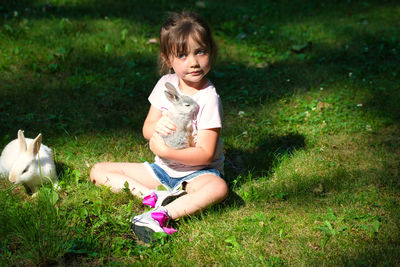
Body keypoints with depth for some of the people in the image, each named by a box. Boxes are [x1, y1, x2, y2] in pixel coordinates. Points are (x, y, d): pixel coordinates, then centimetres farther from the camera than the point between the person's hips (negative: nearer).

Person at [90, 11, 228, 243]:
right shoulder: (166, 85, -1)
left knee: (218, 188, -39)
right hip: (162, 169, 6)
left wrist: (164, 150, -22)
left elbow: (205, 154, -18)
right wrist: (158, 126, -20)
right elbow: (147, 131, 4)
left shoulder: (208, 98, -16)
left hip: (197, 172, -5)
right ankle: (155, 196, -22)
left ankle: (161, 215, -46)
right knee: (99, 172, -3)